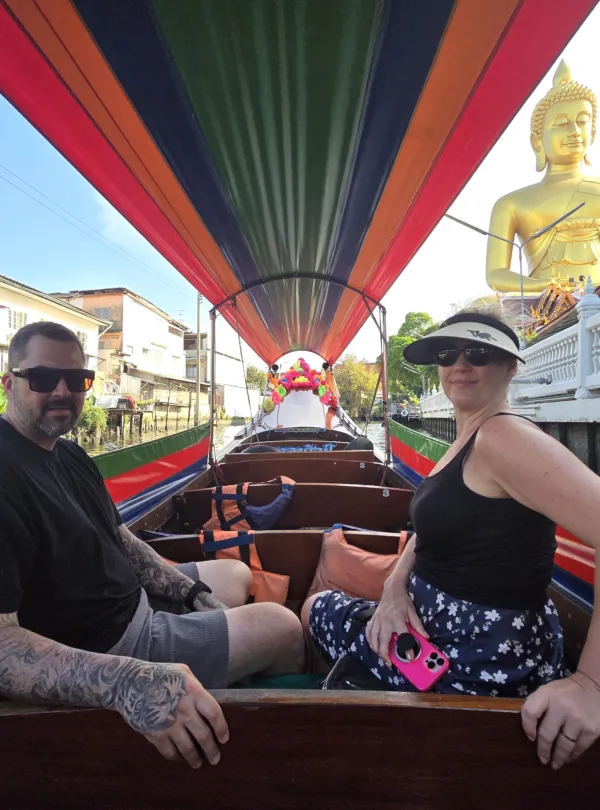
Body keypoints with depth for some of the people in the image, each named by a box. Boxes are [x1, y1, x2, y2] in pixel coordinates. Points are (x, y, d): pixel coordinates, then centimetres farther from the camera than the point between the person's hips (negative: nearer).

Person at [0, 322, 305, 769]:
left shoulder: (70, 455, 5)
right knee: (282, 627, -7)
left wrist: (193, 593, 5)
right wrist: (126, 679, -47)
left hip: (135, 598, 10)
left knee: (237, 574, 23)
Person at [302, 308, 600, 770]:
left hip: (483, 661, -9)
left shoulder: (502, 437, -26)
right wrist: (396, 587, -7)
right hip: (443, 623, 9)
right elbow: (436, 521, 10)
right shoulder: (468, 440, 6)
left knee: (314, 608, 11)